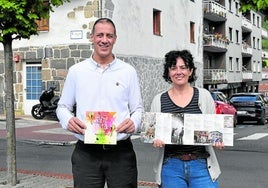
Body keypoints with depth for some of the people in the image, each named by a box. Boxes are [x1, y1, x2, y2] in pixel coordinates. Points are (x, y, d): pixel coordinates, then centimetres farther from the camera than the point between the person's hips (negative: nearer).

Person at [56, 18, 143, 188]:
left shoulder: (128, 71, 6)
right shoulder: (76, 71, 7)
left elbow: (138, 109, 9)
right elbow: (63, 107, 13)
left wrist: (134, 123, -13)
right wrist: (68, 120, -9)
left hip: (121, 153, 0)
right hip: (86, 153, 0)